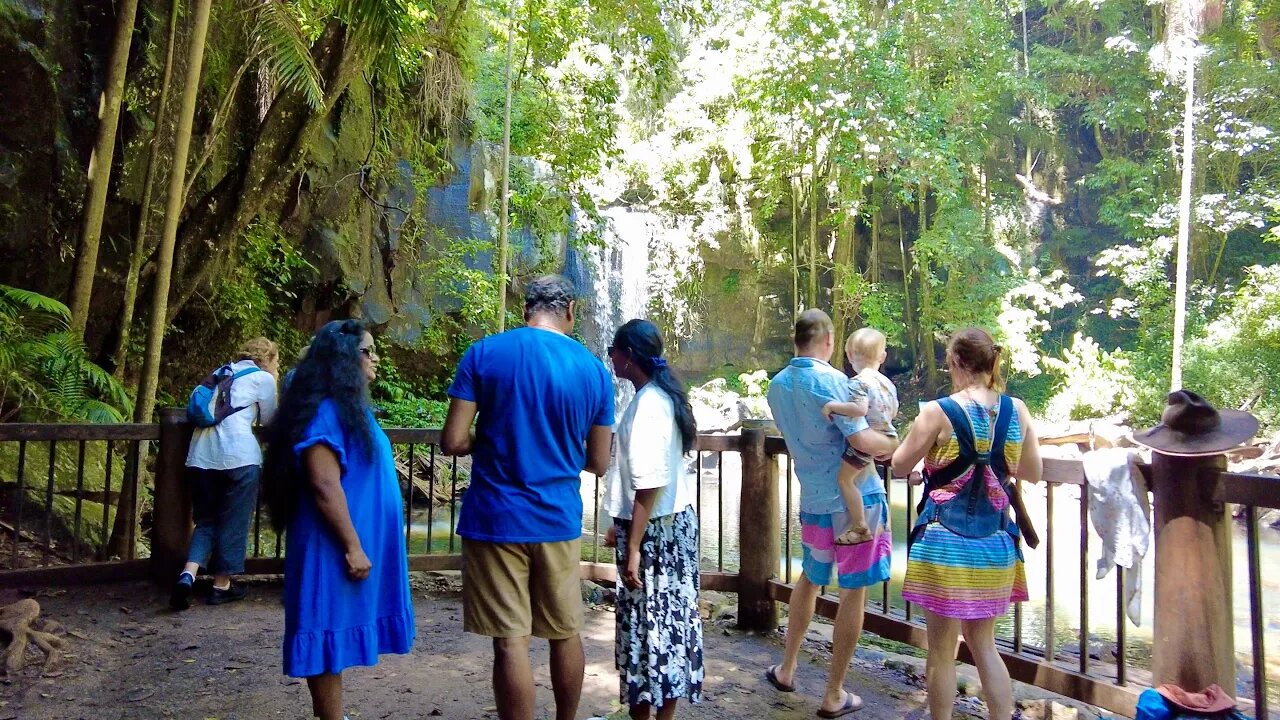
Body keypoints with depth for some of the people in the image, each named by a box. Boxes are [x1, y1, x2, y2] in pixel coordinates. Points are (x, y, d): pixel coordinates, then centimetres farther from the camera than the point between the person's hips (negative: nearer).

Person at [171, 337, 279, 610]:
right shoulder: (263, 378, 5)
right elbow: (268, 420, 13)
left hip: (201, 454, 6)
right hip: (239, 455, -6)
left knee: (206, 520, 14)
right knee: (233, 522, 6)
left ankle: (187, 575, -6)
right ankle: (222, 585, 14)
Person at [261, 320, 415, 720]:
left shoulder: (349, 406, 13)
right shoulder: (325, 411, -17)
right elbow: (324, 485, -23)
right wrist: (352, 546, -21)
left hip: (355, 544, 10)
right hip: (334, 547, -10)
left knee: (337, 637, 16)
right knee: (331, 634, -1)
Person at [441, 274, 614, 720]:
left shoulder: (484, 353, -6)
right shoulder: (595, 371, 0)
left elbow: (453, 442, -9)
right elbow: (598, 463, 6)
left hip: (496, 518, -2)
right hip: (559, 519, 3)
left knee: (511, 641, 3)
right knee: (567, 634, 18)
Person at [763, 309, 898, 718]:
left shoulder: (777, 386, 4)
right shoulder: (831, 380, -17)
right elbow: (863, 440, -22)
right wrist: (896, 445, -2)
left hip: (813, 499, 6)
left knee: (810, 579, 25)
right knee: (853, 593, 6)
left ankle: (787, 669, 33)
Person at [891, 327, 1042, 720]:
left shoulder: (938, 412, -13)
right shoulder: (1017, 410, -1)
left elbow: (900, 465, -2)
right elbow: (1033, 473, 11)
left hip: (946, 542, -4)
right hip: (995, 542, 5)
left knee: (942, 648, 10)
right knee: (983, 643, 21)